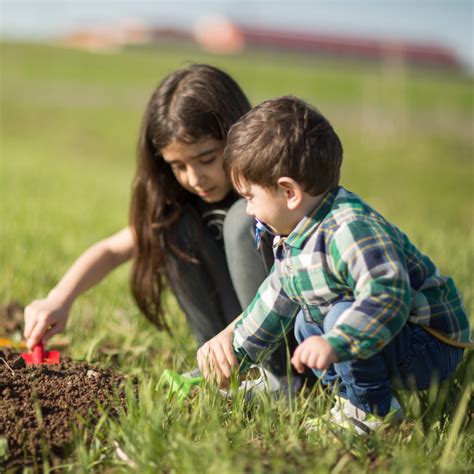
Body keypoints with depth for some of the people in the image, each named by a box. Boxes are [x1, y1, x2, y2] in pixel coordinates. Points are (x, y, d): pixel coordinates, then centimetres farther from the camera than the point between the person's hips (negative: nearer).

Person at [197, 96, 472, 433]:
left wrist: (335, 345, -50)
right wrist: (235, 347, 24)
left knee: (343, 315, -30)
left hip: (431, 349, -10)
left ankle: (372, 410, -12)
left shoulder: (353, 230, -30)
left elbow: (387, 298, -41)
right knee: (305, 322, 19)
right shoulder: (293, 237, 4)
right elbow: (275, 300, 18)